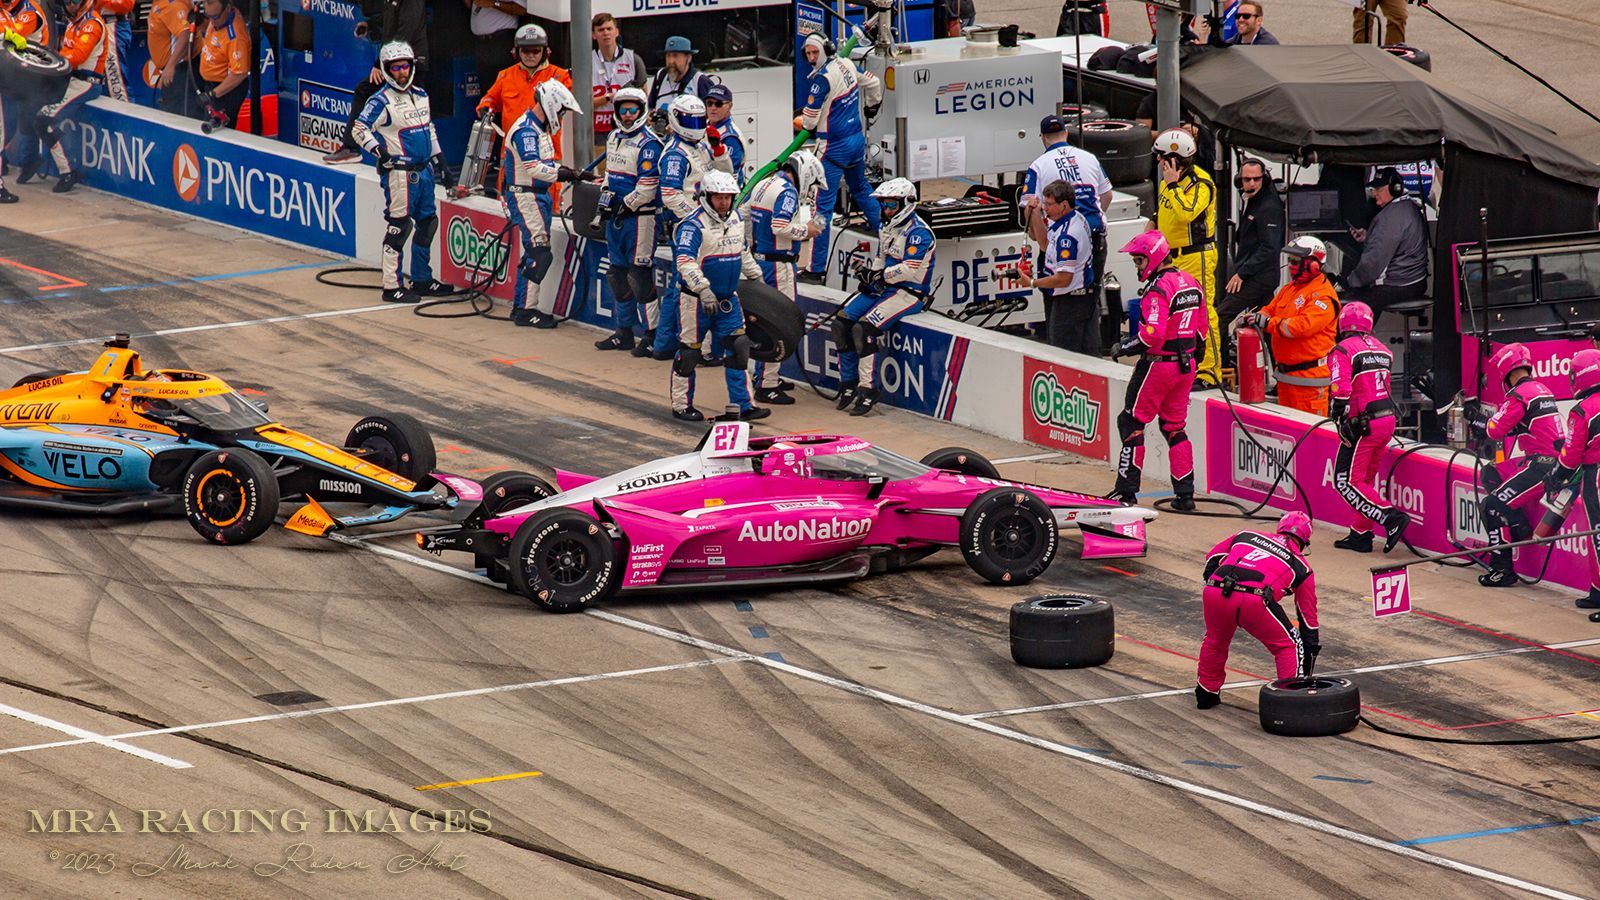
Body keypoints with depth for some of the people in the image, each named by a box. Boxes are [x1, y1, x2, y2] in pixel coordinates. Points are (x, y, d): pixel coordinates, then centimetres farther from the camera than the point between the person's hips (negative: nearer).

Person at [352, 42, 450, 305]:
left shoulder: (420, 95, 14)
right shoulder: (382, 101, -10)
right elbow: (360, 128, -11)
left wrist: (437, 154, 25)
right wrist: (377, 149, -23)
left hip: (423, 169, 8)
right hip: (399, 172, -8)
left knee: (428, 222, 14)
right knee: (399, 226, -8)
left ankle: (421, 279, 26)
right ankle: (392, 286, -5)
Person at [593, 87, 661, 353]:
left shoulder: (648, 144, -13)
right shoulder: (613, 138, 13)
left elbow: (648, 186, -17)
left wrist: (626, 206, -14)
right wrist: (606, 197, 12)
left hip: (639, 216, -9)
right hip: (616, 216, 9)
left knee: (640, 276, -9)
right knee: (617, 273, 13)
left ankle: (652, 334, -5)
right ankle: (624, 332, 22)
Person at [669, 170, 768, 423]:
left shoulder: (736, 219, 8)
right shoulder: (693, 225, -17)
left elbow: (742, 252, 25)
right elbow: (685, 261, -29)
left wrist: (756, 277, 29)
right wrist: (703, 289, -38)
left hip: (728, 298, 7)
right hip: (696, 300, -7)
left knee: (739, 349, 1)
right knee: (689, 353, 3)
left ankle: (743, 405, 5)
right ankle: (681, 405, 14)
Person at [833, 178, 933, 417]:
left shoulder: (918, 232, -14)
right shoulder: (887, 228, 16)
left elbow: (910, 269, -21)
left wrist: (882, 275, -14)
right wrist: (870, 273, 4)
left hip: (909, 293, -9)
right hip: (883, 288, 9)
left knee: (864, 328, -26)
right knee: (842, 322, -5)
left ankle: (869, 390, -19)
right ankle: (848, 384, 3)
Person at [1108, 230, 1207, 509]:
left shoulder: (1158, 289, -18)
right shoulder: (1191, 283, 9)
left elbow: (1152, 335, -26)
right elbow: (1201, 329, 15)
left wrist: (1124, 347, -12)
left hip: (1158, 365, -8)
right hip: (1186, 365, 8)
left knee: (1131, 423, 2)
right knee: (1174, 427, 15)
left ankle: (1127, 490, 1)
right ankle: (1185, 494, 12)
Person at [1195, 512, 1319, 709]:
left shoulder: (1246, 536, 31)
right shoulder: (1301, 566, 25)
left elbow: (1212, 558, 33)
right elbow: (1308, 616, 29)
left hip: (1215, 590, 3)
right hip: (1255, 601, -3)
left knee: (1215, 640, 32)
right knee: (1288, 646, 18)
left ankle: (1206, 693, 40)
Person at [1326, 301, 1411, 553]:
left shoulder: (1342, 351, -8)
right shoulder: (1381, 348, 14)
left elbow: (1341, 390, -19)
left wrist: (1340, 421, -15)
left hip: (1364, 425, -8)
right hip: (1388, 420, 8)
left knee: (1347, 482, -3)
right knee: (1366, 479, 17)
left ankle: (1391, 518, -15)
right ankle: (1360, 535, 20)